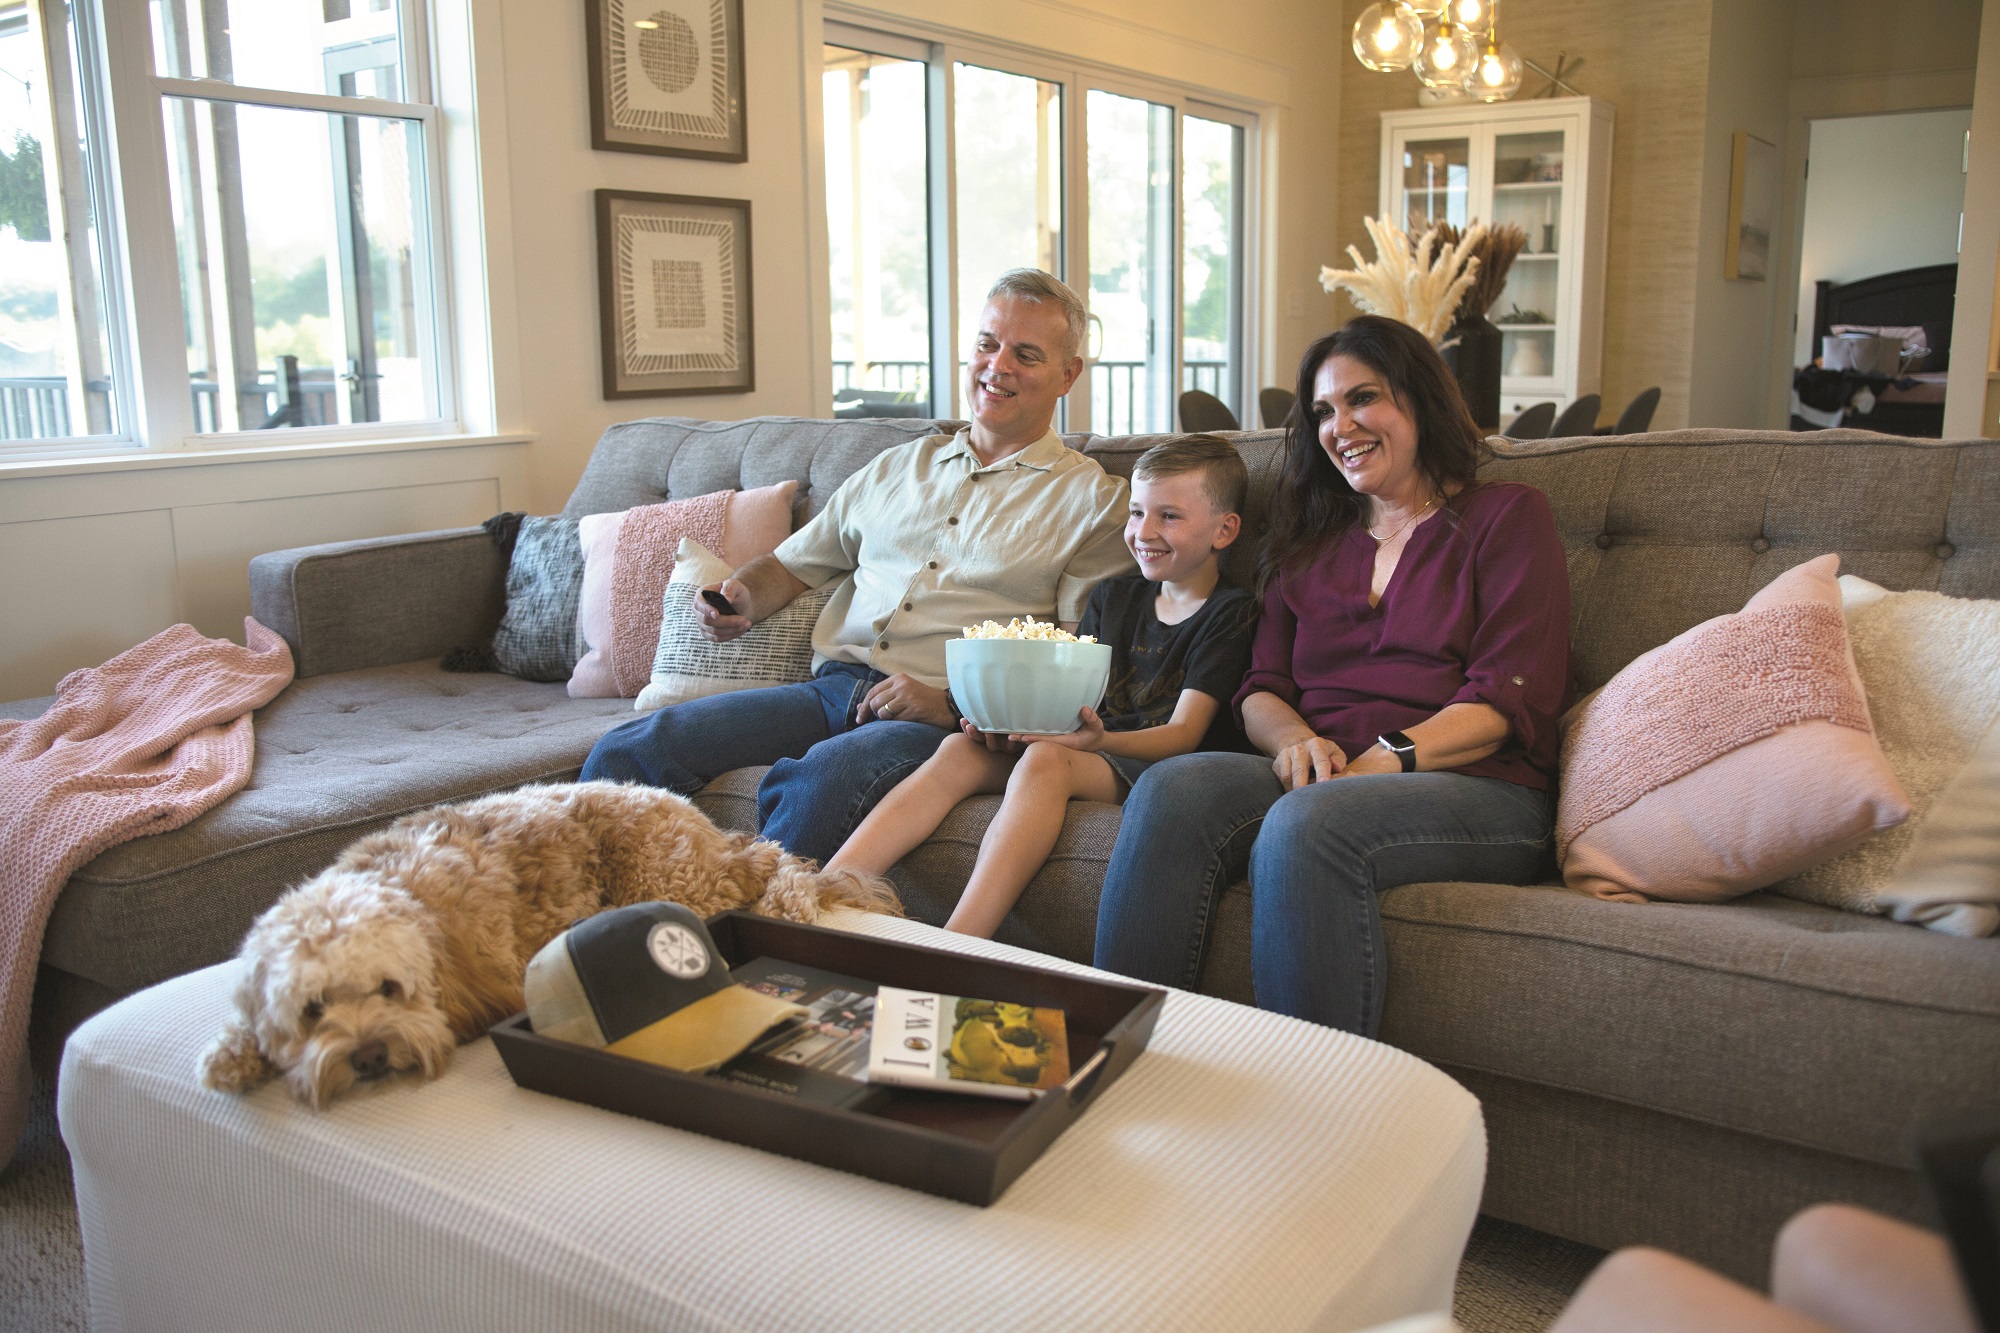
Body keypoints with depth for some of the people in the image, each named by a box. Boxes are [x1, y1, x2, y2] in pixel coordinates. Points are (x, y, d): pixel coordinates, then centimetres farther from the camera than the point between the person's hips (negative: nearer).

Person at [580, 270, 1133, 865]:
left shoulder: (1093, 498, 7)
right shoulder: (896, 468, 24)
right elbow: (792, 563, 29)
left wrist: (956, 704, -15)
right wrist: (742, 598, 5)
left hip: (948, 720, -5)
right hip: (833, 690, 5)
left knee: (820, 778, -38)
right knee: (627, 750, -14)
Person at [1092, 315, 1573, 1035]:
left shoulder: (1507, 516, 10)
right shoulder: (1310, 543, 26)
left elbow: (1508, 699, -3)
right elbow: (1261, 688, 17)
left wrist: (1390, 758, -18)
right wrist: (1297, 739, -7)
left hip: (1474, 787, -4)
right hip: (1319, 777, 4)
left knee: (1306, 822, -37)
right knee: (1172, 788, -27)